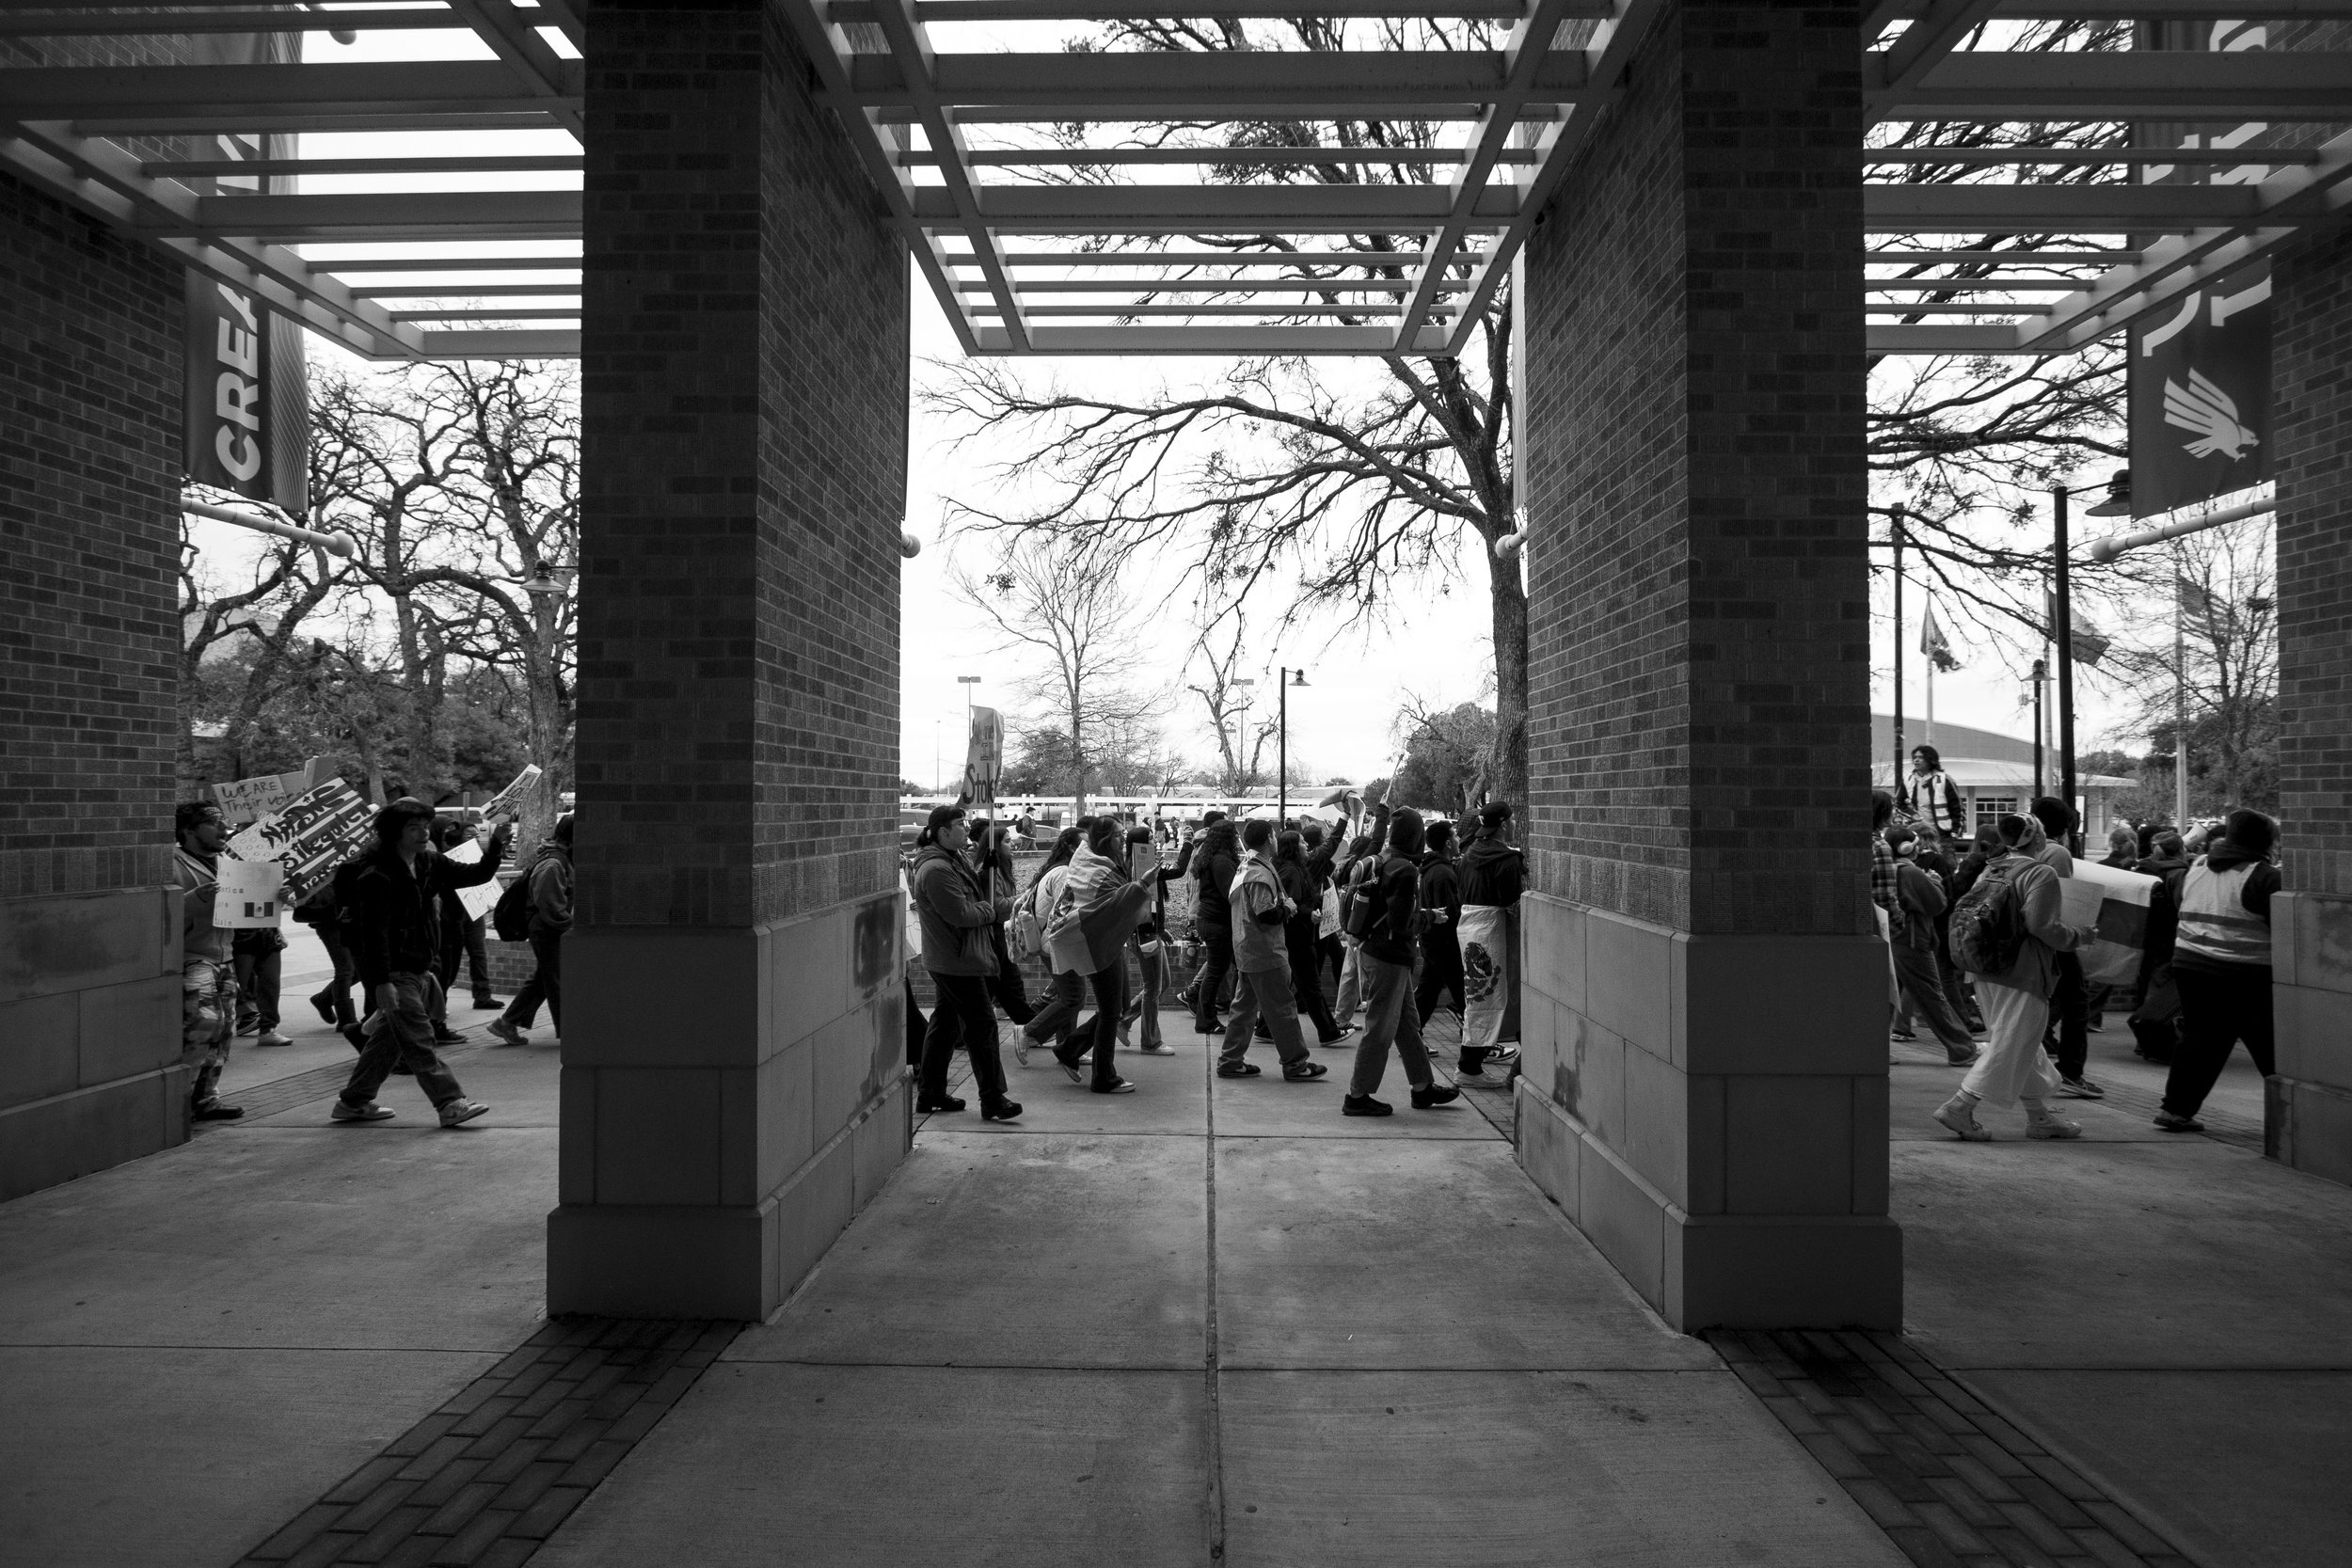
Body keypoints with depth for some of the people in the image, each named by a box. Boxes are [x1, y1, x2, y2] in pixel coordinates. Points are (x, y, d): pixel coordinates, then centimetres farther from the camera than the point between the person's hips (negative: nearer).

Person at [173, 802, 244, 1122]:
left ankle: (206, 1099, 18)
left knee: (224, 1028, 8)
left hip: (223, 959, 8)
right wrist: (198, 897, -32)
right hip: (190, 959, -8)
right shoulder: (174, 864, -8)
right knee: (203, 1023, -17)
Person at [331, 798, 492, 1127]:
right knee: (418, 1040, -9)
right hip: (393, 974, -9)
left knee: (390, 1039, 16)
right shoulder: (377, 877, -16)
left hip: (417, 969, 9)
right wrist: (382, 983, -24)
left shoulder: (423, 865, 12)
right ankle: (450, 1103, -10)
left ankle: (353, 1101, 27)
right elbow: (373, 933, -20)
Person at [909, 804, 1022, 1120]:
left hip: (948, 961, 11)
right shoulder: (935, 870, -21)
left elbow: (980, 896, 14)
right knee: (981, 1025, -5)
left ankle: (930, 1094, 25)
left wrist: (1009, 905, -2)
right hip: (958, 962, -11)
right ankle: (992, 1100, 0)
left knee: (945, 1024, 16)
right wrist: (990, 909, -8)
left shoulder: (956, 860, 12)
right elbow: (962, 914, -24)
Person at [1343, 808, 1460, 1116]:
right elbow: (1402, 925, -23)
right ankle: (1357, 1097, 7)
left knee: (1408, 1022, 18)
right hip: (1390, 957, -9)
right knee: (1380, 1028, -1)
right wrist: (1424, 919, -3)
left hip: (1371, 950, 9)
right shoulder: (1406, 870, -20)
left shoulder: (1381, 860, 6)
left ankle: (1423, 1087, 29)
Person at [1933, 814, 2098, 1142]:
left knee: (2024, 1046, 18)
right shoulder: (2041, 874, -11)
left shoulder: (1988, 873, 11)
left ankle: (2039, 1117, 26)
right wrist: (2079, 935, -5)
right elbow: (2041, 925, -20)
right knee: (2011, 1048, -1)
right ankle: (1960, 1107, -5)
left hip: (1986, 973, 8)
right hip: (2024, 975, -8)